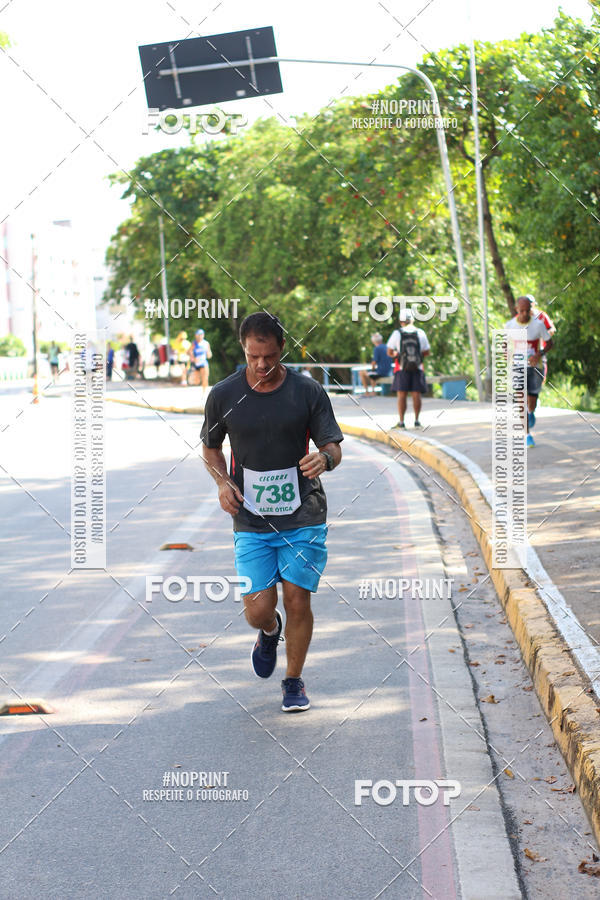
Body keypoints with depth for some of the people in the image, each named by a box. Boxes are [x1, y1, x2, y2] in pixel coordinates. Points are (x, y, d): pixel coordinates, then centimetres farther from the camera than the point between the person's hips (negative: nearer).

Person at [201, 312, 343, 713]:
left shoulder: (308, 391, -4)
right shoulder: (223, 396, -1)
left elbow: (333, 446, 0)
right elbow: (211, 447, 14)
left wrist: (324, 458, -24)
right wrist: (223, 482, -5)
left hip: (304, 517, 0)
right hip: (251, 520, 1)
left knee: (298, 601, -1)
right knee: (258, 610, -5)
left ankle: (294, 681, 23)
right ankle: (270, 632, 33)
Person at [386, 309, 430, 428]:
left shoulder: (397, 333, -5)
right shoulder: (420, 333, 0)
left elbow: (389, 352, -1)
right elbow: (427, 352, 6)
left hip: (402, 369, -1)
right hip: (417, 368, 1)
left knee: (402, 395, 0)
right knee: (416, 395, 5)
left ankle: (401, 422, -3)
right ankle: (417, 421, 7)